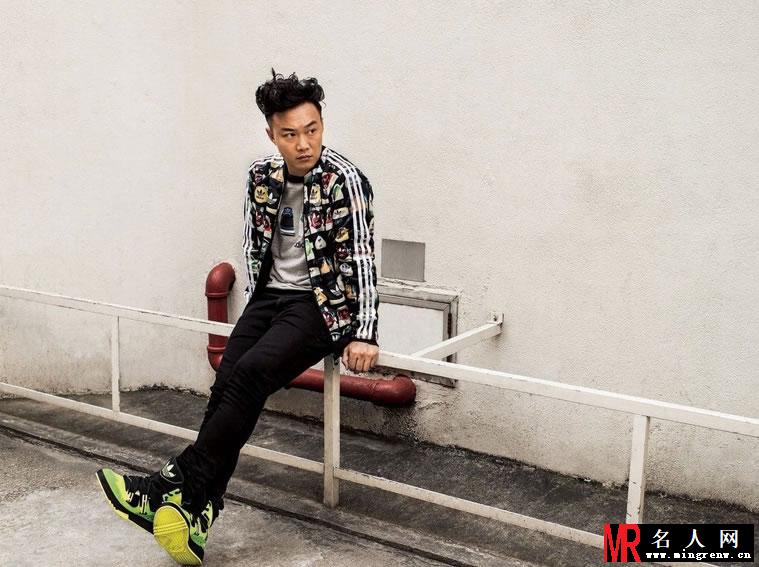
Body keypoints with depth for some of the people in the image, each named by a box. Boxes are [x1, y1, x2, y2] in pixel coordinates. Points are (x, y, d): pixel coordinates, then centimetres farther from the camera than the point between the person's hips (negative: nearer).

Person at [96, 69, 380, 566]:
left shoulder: (346, 180, -12)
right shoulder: (262, 175, 5)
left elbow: (362, 259, -17)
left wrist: (364, 335, -22)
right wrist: (254, 306, 15)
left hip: (323, 305, -5)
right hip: (271, 296, 5)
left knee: (250, 372, -27)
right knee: (230, 383, -17)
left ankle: (180, 484, -21)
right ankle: (198, 512, -22)